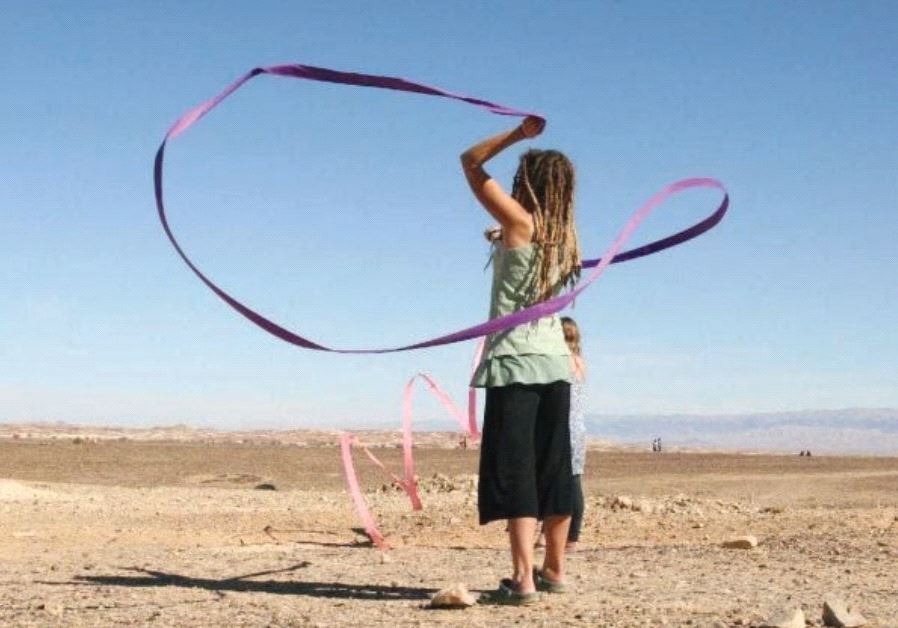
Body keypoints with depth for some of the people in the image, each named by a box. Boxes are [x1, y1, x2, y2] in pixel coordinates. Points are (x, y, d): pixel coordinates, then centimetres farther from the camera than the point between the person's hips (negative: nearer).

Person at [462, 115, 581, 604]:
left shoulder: (518, 219, -8)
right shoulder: (565, 235, 10)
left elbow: (471, 161, 1)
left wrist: (518, 133, 0)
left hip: (515, 360, -6)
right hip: (555, 358, 6)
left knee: (514, 469, -8)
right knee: (552, 467, 12)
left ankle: (522, 578, -15)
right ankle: (553, 569, 21)